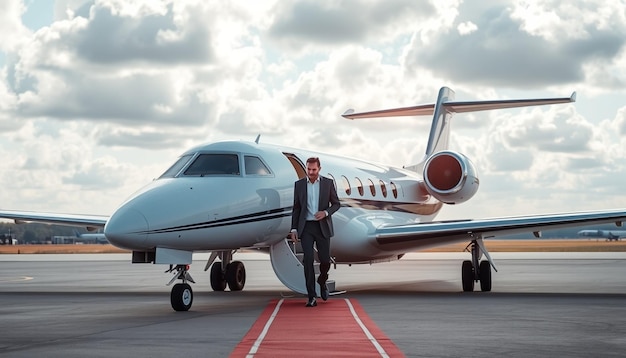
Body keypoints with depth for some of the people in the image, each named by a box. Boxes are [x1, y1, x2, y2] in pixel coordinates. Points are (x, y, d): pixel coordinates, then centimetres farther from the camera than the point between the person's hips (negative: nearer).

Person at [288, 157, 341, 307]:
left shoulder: (328, 183, 2)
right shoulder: (299, 184, 5)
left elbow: (336, 204, 6)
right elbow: (296, 208, 8)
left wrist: (326, 212, -14)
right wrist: (294, 229, 1)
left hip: (323, 227, 0)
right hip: (305, 227, 0)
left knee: (325, 259, 2)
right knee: (308, 259, -9)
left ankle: (322, 281, 36)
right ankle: (311, 296, -8)